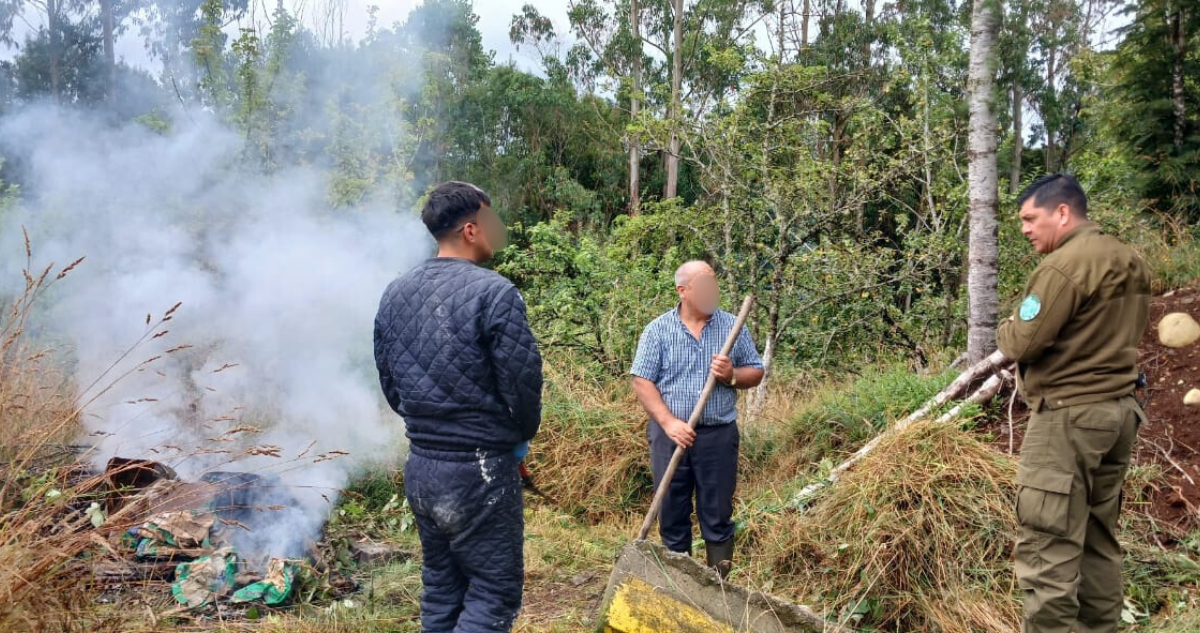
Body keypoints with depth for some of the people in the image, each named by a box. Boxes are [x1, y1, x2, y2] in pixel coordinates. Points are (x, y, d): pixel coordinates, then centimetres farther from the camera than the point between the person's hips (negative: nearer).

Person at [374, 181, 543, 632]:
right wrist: (520, 437, 5)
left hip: (420, 466, 7)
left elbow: (388, 381, 11)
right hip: (478, 470, -7)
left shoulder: (395, 294, 6)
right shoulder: (493, 292, -15)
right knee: (494, 593, 4)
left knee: (440, 588, 18)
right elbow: (522, 380, -13)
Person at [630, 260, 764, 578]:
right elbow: (642, 381, -5)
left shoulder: (733, 326, 4)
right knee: (672, 515, 8)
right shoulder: (658, 329, -1)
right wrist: (669, 422, -16)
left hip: (719, 434, 1)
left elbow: (756, 372, 8)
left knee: (718, 516, 6)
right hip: (670, 434, 0)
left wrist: (732, 375, -14)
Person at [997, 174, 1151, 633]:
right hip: (1120, 408, 10)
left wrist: (1008, 329, 3)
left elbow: (1022, 344, -17)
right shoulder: (1130, 261, 12)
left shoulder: (1066, 264, -16)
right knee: (1099, 540, 16)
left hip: (1070, 415, -10)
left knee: (1047, 544, -6)